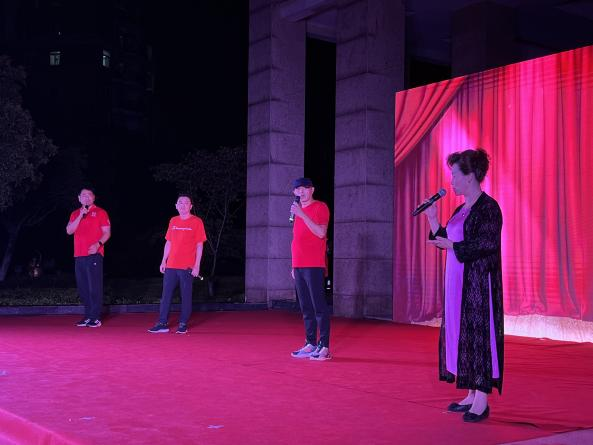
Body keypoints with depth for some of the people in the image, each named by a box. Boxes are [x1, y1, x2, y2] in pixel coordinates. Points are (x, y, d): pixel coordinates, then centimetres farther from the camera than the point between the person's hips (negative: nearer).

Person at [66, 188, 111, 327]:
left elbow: (107, 232, -1)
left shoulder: (100, 212, 4)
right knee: (83, 287, 6)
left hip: (94, 255, -5)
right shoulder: (75, 214, 18)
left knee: (94, 287, -8)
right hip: (79, 256, 5)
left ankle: (96, 317, -6)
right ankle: (88, 316, 14)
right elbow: (69, 231, 4)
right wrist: (80, 216, -5)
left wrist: (98, 244, -18)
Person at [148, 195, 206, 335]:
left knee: (186, 295, 1)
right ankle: (162, 324, 8)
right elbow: (168, 243, 17)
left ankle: (183, 324, 9)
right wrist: (163, 261, 10)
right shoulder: (173, 221, 12)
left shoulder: (196, 221, -2)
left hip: (187, 267, -4)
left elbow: (199, 245, -4)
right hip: (171, 266, 5)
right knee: (166, 294, 4)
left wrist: (197, 265, -11)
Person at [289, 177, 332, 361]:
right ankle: (311, 344, 13)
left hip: (314, 266, -7)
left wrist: (302, 215, -20)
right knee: (306, 308, 8)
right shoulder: (298, 210, 20)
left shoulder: (320, 207, -2)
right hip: (299, 266, 8)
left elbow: (321, 232, -17)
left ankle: (324, 347, -7)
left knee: (319, 306, -8)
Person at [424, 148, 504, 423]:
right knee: (460, 335, 11)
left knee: (479, 335, -6)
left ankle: (482, 402, 0)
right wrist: (432, 218, 11)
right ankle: (472, 395, 19)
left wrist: (453, 246, -21)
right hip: (457, 282, 9)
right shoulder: (461, 210, 15)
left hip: (478, 284, -9)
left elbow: (488, 243, -20)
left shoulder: (488, 207, -11)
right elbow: (445, 240, 20)